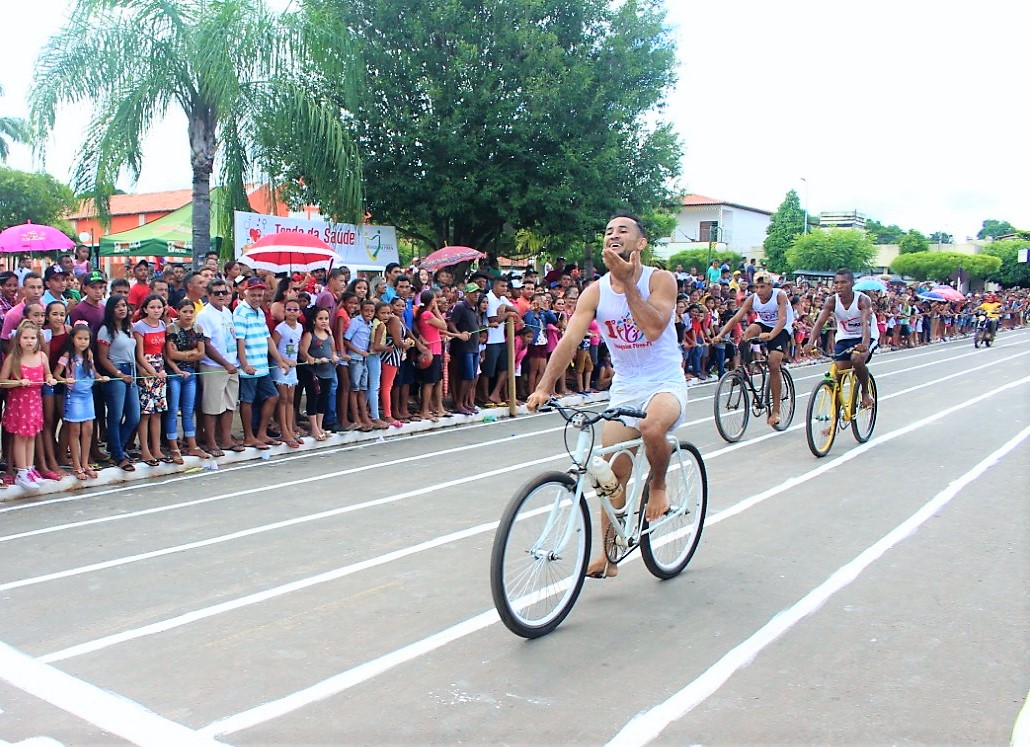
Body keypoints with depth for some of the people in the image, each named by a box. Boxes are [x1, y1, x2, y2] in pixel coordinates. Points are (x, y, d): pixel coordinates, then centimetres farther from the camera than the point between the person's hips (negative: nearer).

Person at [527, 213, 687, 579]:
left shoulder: (660, 280, -10)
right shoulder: (595, 292, -3)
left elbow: (653, 329, -27)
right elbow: (569, 339, -13)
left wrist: (627, 281, -25)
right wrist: (544, 387, -25)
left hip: (666, 383, -4)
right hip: (624, 387, 4)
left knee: (652, 427, -37)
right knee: (613, 473, 2)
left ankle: (659, 485, -4)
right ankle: (608, 555, 17)